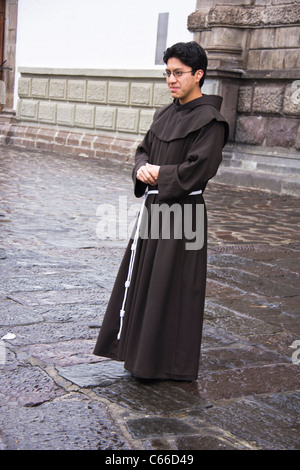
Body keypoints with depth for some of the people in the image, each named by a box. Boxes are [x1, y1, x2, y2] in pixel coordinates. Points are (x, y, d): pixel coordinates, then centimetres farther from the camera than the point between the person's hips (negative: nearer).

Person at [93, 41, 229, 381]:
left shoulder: (209, 120, -13)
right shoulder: (165, 114, 12)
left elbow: (198, 169, -20)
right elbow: (144, 150, 15)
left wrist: (159, 173, -11)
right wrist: (143, 169, -6)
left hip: (182, 212, -8)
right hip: (155, 207, 8)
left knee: (170, 285, -1)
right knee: (140, 279, 15)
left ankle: (170, 363, 14)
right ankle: (138, 349, 30)